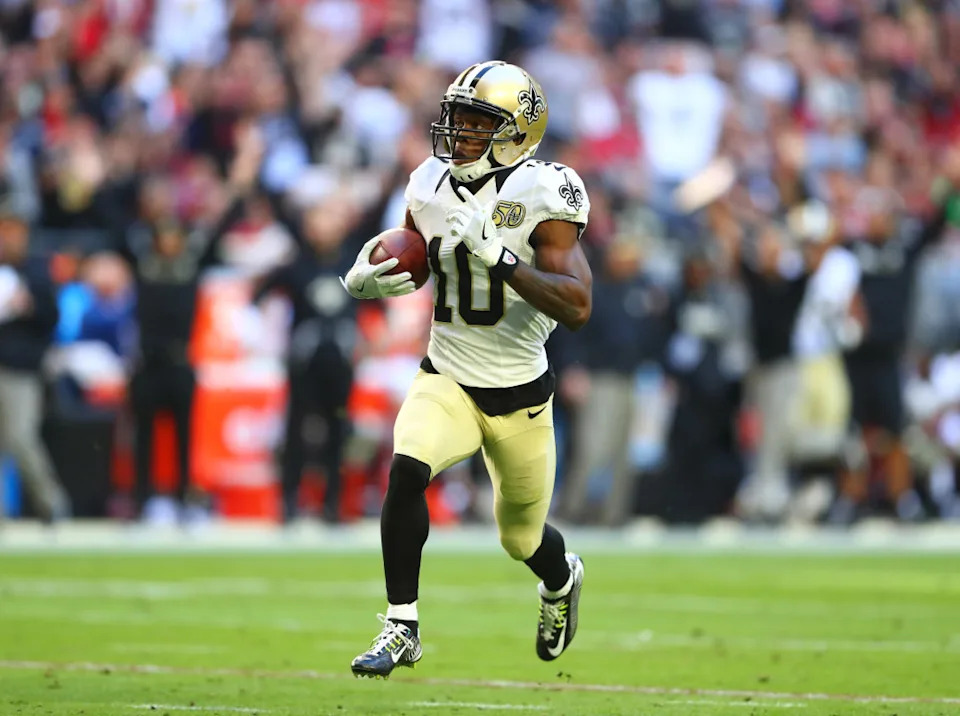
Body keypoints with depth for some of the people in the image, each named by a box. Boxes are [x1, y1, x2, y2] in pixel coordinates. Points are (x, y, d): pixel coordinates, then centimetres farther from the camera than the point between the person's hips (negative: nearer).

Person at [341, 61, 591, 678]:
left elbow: (578, 307, -28)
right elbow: (409, 265, 16)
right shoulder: (432, 188, -3)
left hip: (520, 394, -3)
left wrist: (500, 258, -36)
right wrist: (367, 280, -7)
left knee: (523, 538, 14)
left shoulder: (539, 196, -19)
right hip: (446, 379, 3)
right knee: (407, 470, -27)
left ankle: (562, 580, 52)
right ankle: (403, 628, -18)